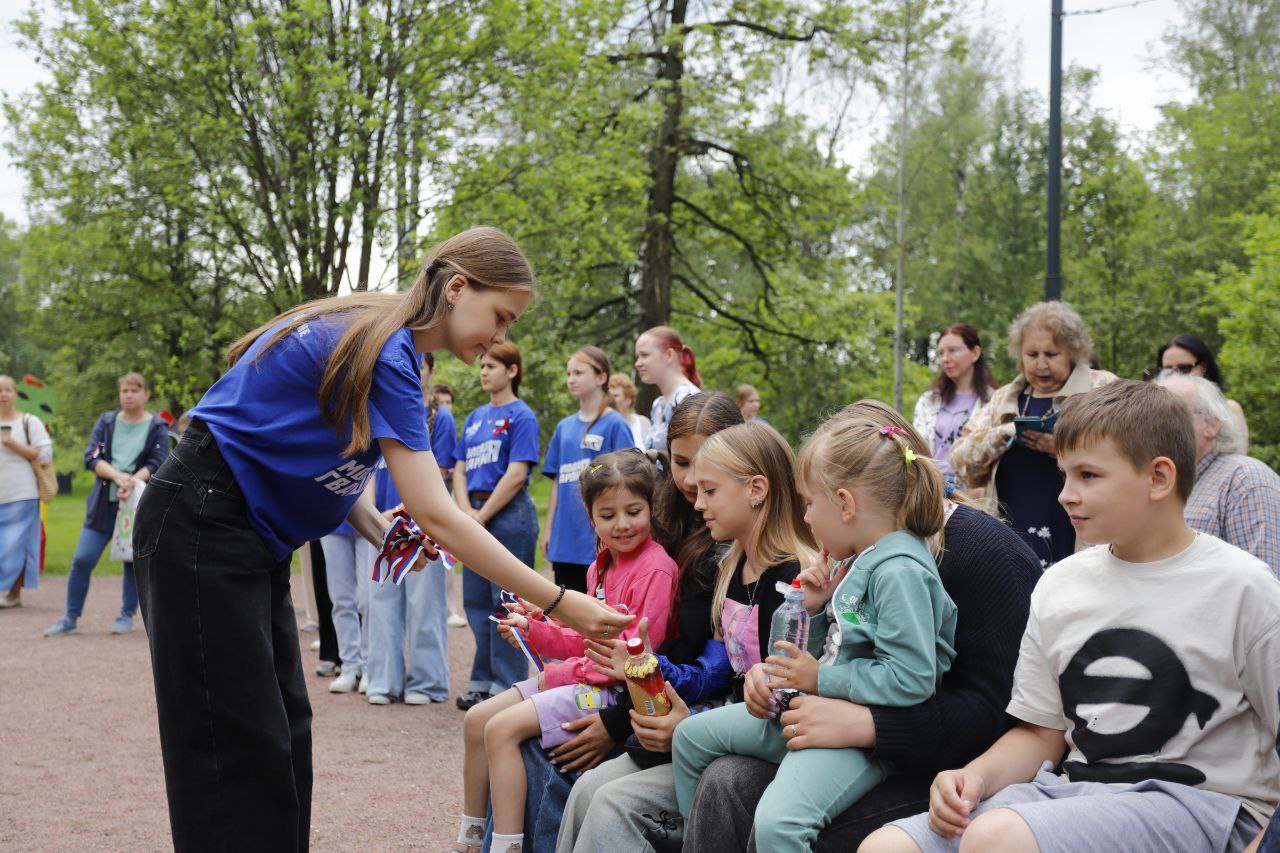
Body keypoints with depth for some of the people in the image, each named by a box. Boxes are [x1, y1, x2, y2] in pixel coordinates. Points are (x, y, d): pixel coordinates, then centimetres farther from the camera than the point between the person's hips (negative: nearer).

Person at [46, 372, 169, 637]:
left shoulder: (157, 427, 3)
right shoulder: (106, 422, 10)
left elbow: (156, 464, -7)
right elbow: (91, 457, -1)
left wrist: (133, 481, -25)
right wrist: (117, 475, -19)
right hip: (103, 503, 2)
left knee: (133, 561, 2)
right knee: (82, 560, -3)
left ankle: (127, 615, 16)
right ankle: (70, 618, 7)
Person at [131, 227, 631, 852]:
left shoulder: (386, 343, 8)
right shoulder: (382, 353, -21)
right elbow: (437, 515, -25)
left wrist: (380, 531, -5)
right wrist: (556, 602, -23)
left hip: (253, 539, 10)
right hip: (202, 534, -10)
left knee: (282, 735, 9)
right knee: (240, 751, -9)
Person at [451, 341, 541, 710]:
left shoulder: (521, 416, -6)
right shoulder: (475, 417, 15)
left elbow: (516, 475, -14)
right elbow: (460, 470, 12)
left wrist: (483, 515, -13)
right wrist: (466, 513, -4)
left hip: (509, 514, -7)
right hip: (474, 517, 8)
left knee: (506, 601, -4)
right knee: (476, 601, 11)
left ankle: (506, 686, 1)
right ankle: (482, 681, 20)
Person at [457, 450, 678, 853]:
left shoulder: (655, 569, -15)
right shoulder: (601, 567, 15)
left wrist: (563, 674, -15)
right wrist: (532, 629, 4)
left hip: (616, 690, -10)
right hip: (584, 679, 10)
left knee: (502, 729, -21)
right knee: (477, 719, 7)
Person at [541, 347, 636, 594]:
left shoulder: (615, 425, -6)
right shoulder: (564, 427, 11)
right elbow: (557, 482, 15)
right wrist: (548, 529, 11)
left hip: (597, 537, -6)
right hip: (565, 538, 6)